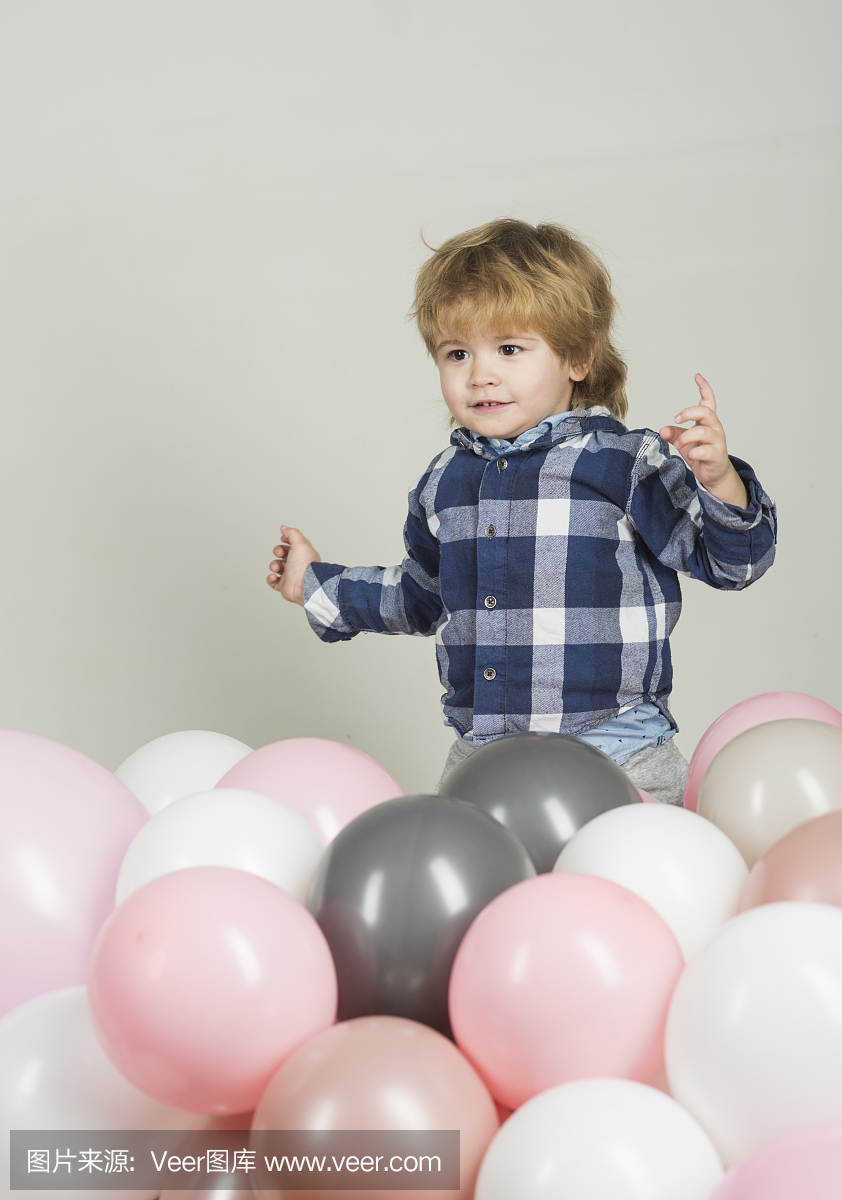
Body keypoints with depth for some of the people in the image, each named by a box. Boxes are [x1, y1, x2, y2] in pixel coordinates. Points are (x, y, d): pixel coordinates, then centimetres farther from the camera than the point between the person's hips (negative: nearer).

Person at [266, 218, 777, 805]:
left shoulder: (626, 463, -7)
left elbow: (733, 560, -8)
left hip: (617, 756, -5)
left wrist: (718, 482, -27)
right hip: (479, 754, 5)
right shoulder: (444, 482, 10)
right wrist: (321, 584, 31)